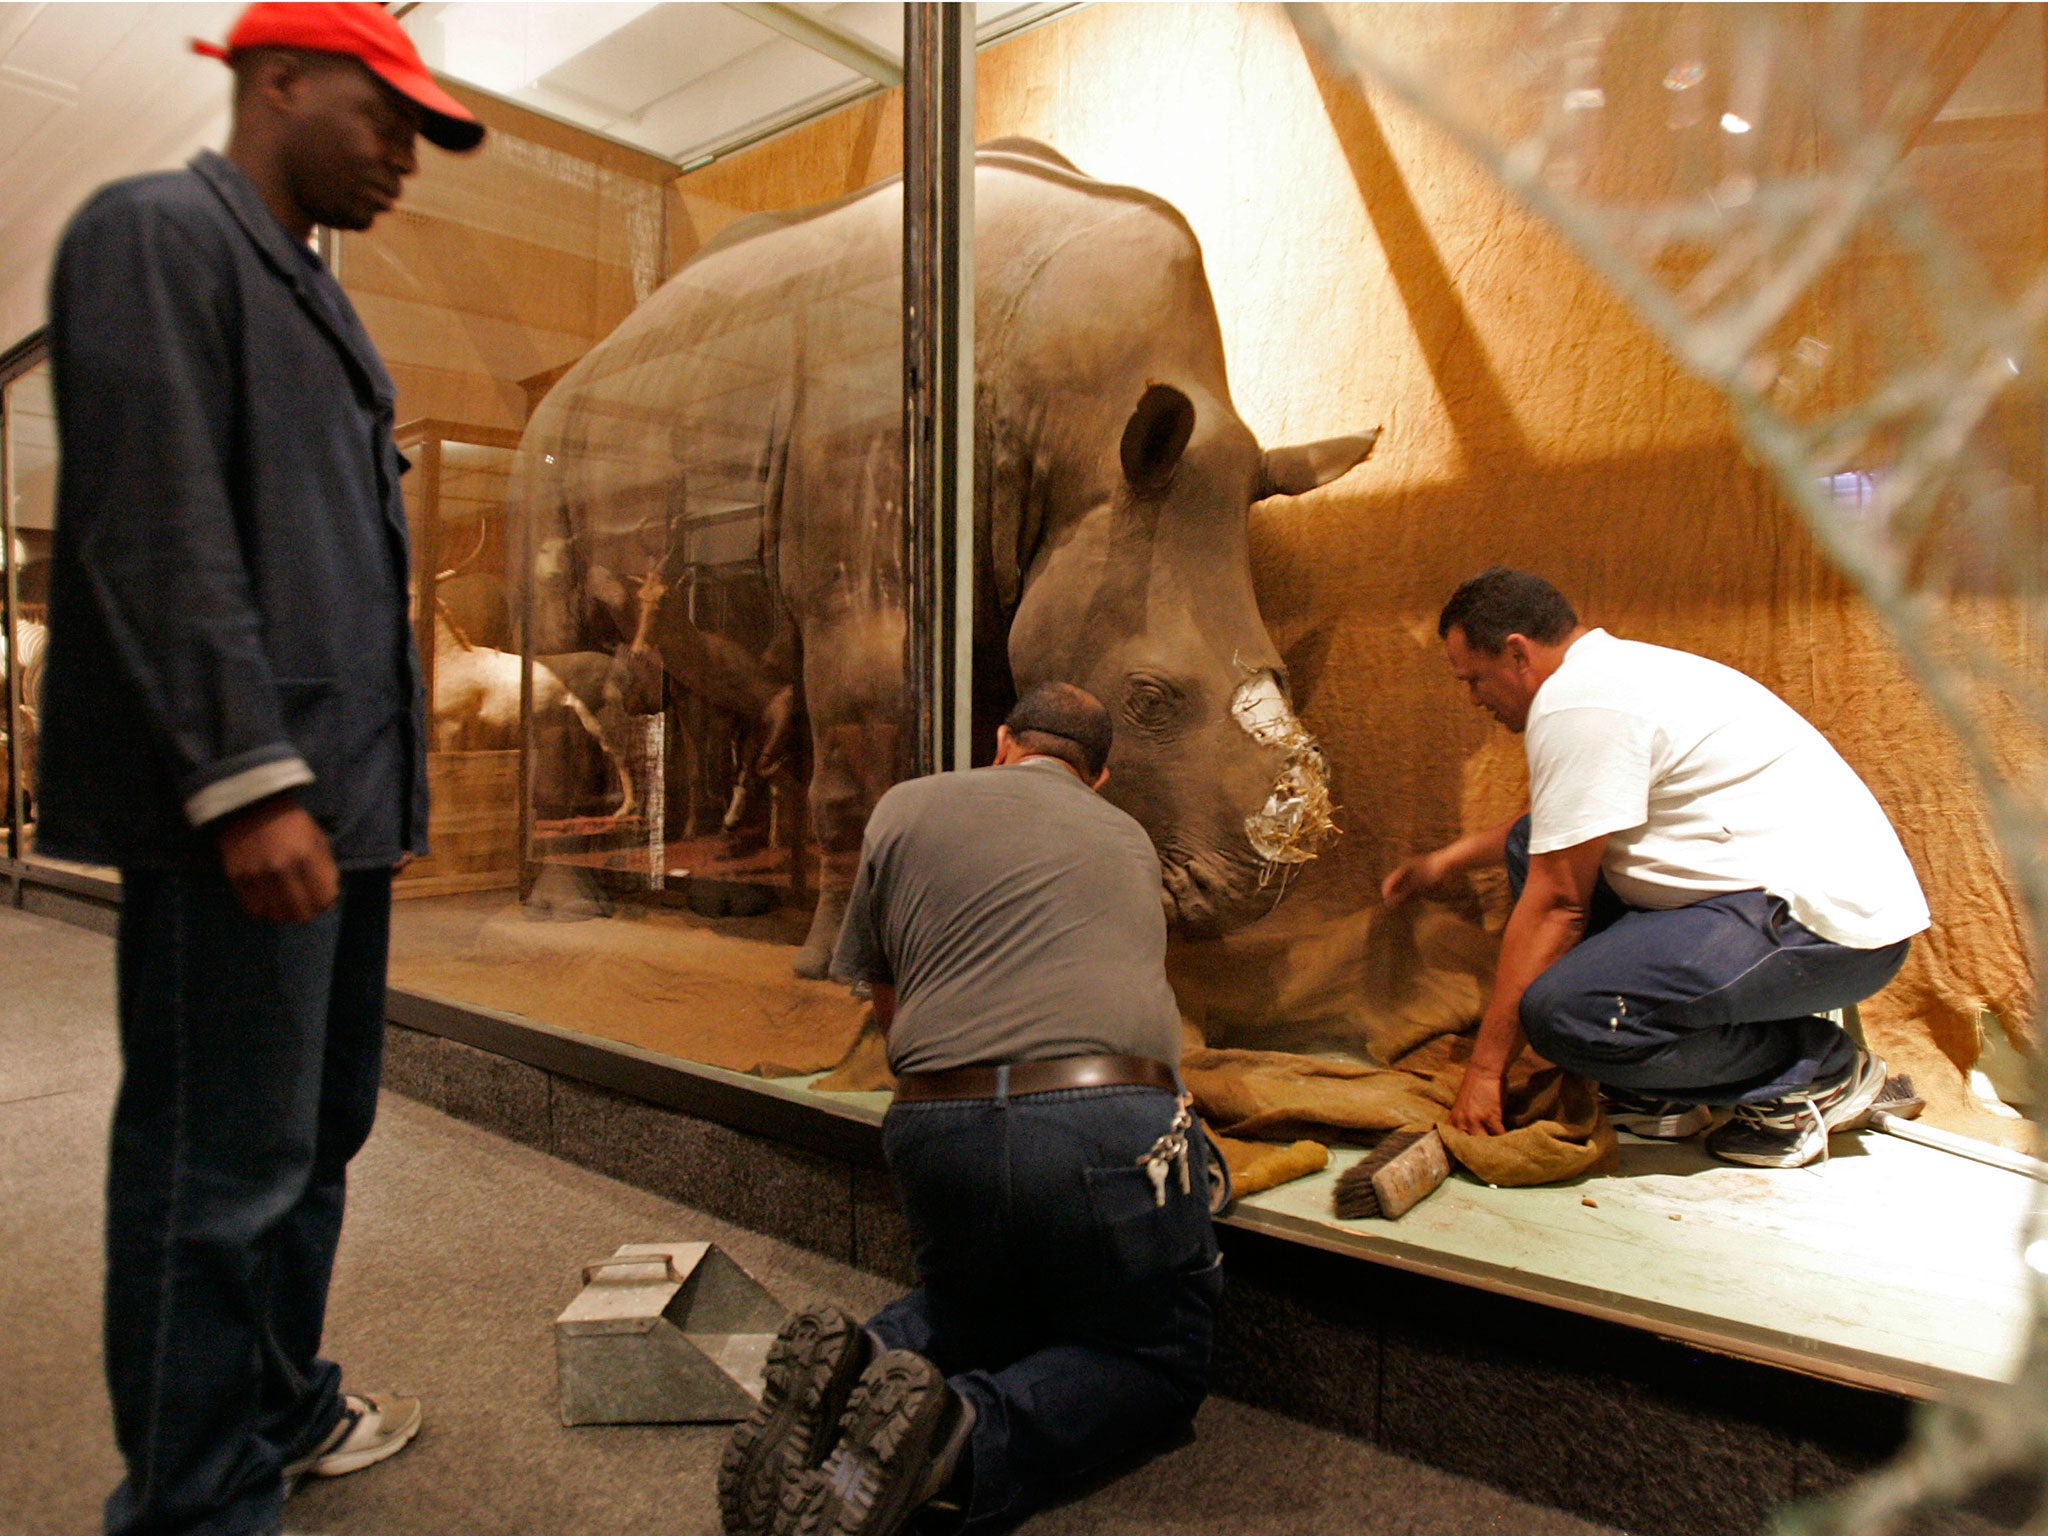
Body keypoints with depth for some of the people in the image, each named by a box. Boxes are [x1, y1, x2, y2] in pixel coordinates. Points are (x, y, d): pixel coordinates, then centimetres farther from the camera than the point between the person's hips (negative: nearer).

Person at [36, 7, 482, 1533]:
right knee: (222, 1167, -1)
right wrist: (250, 780, -20)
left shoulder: (315, 294, 23)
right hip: (240, 805, -9)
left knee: (318, 1135, 17)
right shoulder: (154, 233, -3)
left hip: (340, 793, 9)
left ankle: (283, 1408, 34)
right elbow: (155, 531, -15)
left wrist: (375, 782, 17)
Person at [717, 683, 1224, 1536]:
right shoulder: (1128, 837, 21)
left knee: (977, 1310, 31)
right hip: (1109, 1127, -2)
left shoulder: (905, 808, 16)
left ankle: (855, 1365, -2)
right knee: (1159, 1363, 19)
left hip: (934, 1130, 2)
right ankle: (962, 1437, -10)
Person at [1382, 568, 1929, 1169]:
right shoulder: (1613, 668, 15)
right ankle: (1671, 1090, 9)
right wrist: (1445, 861, 37)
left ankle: (1818, 1067, -1)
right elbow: (1557, 820, 34)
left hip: (1828, 925, -11)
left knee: (1564, 1011, -26)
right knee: (1533, 845, 11)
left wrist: (1485, 1069, -10)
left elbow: (1557, 902, -16)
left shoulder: (1576, 702, -16)